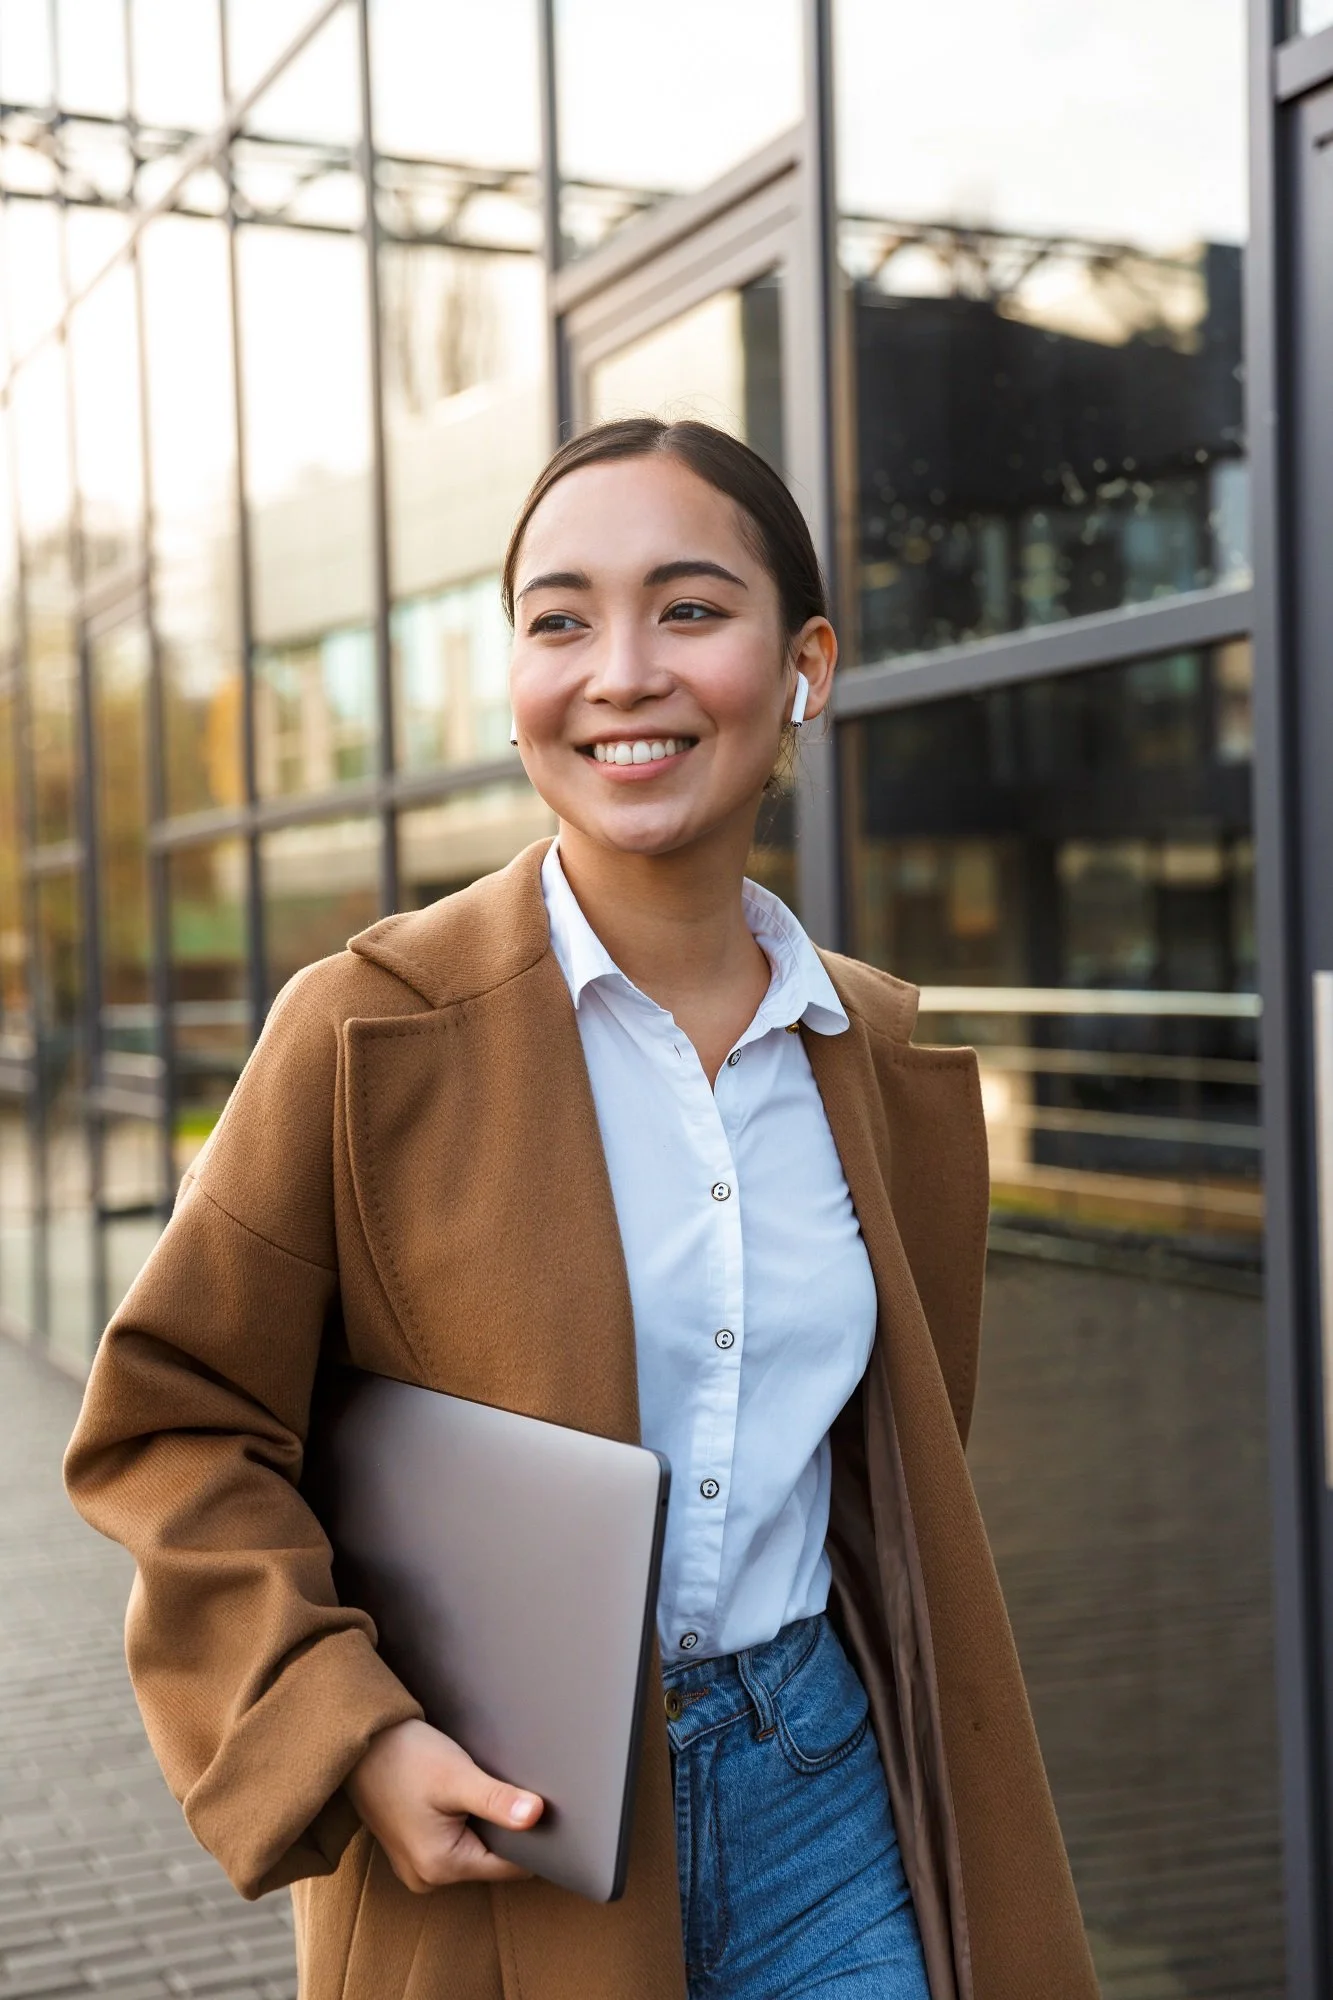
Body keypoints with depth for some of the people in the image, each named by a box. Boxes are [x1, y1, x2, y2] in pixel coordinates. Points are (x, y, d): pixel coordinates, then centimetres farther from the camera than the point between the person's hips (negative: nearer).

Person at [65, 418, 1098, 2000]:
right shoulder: (369, 1029, -12)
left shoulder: (895, 1062, 2)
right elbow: (173, 1423, -7)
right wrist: (345, 1738, -17)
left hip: (827, 1807, 3)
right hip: (504, 1835, -3)